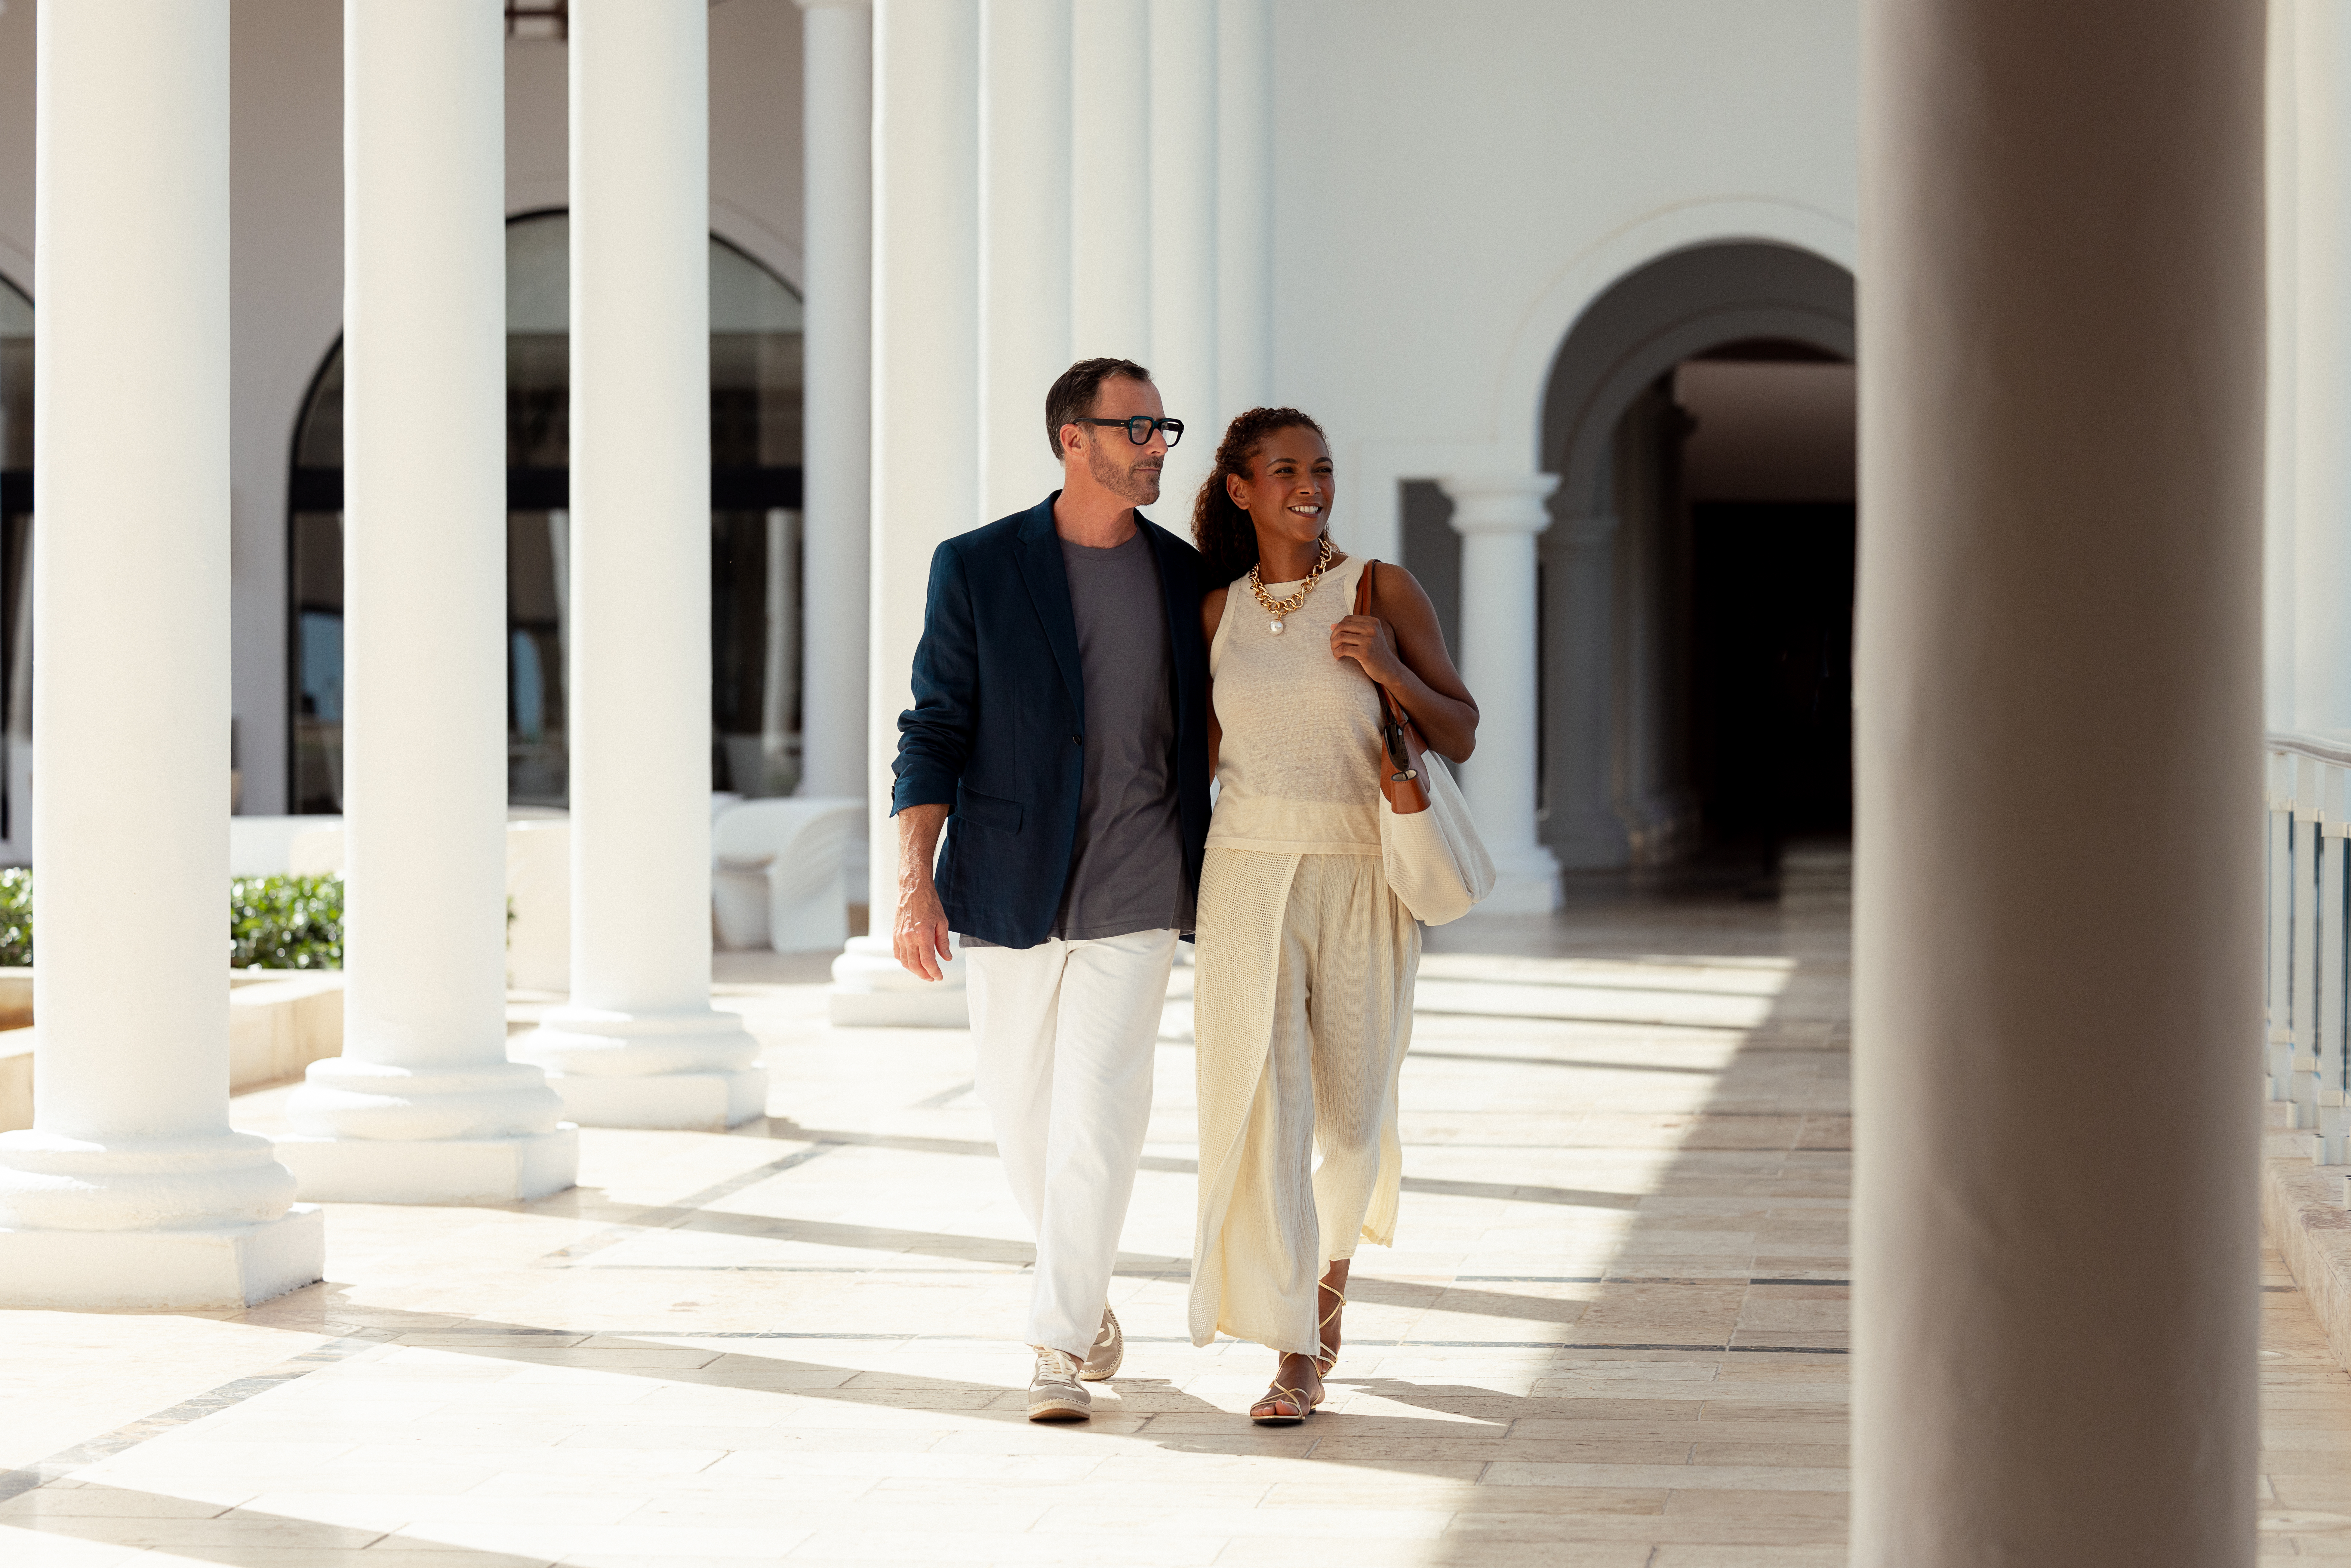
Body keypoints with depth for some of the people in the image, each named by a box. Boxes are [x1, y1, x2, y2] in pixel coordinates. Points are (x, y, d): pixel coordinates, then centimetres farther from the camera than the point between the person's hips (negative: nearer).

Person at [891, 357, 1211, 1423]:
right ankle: (1083, 1289, 34)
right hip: (1009, 886, 0)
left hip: (1135, 895, 0)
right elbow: (933, 734, -3)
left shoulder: (1186, 577, 5)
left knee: (1098, 1116, -9)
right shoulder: (977, 570, -3)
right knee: (1022, 1114, 10)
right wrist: (915, 884, -12)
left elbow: (1204, 734, 13)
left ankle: (1062, 1346, -5)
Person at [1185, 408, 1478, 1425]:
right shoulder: (1218, 613, 6)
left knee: (1353, 1117, 10)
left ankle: (1333, 1256, 43)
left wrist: (1390, 671, -17)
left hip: (1364, 883, -1)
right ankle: (1294, 1362, -7)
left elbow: (1460, 737, -1)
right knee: (1261, 1105, -9)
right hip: (1249, 882, 1)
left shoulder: (1383, 592, -1)